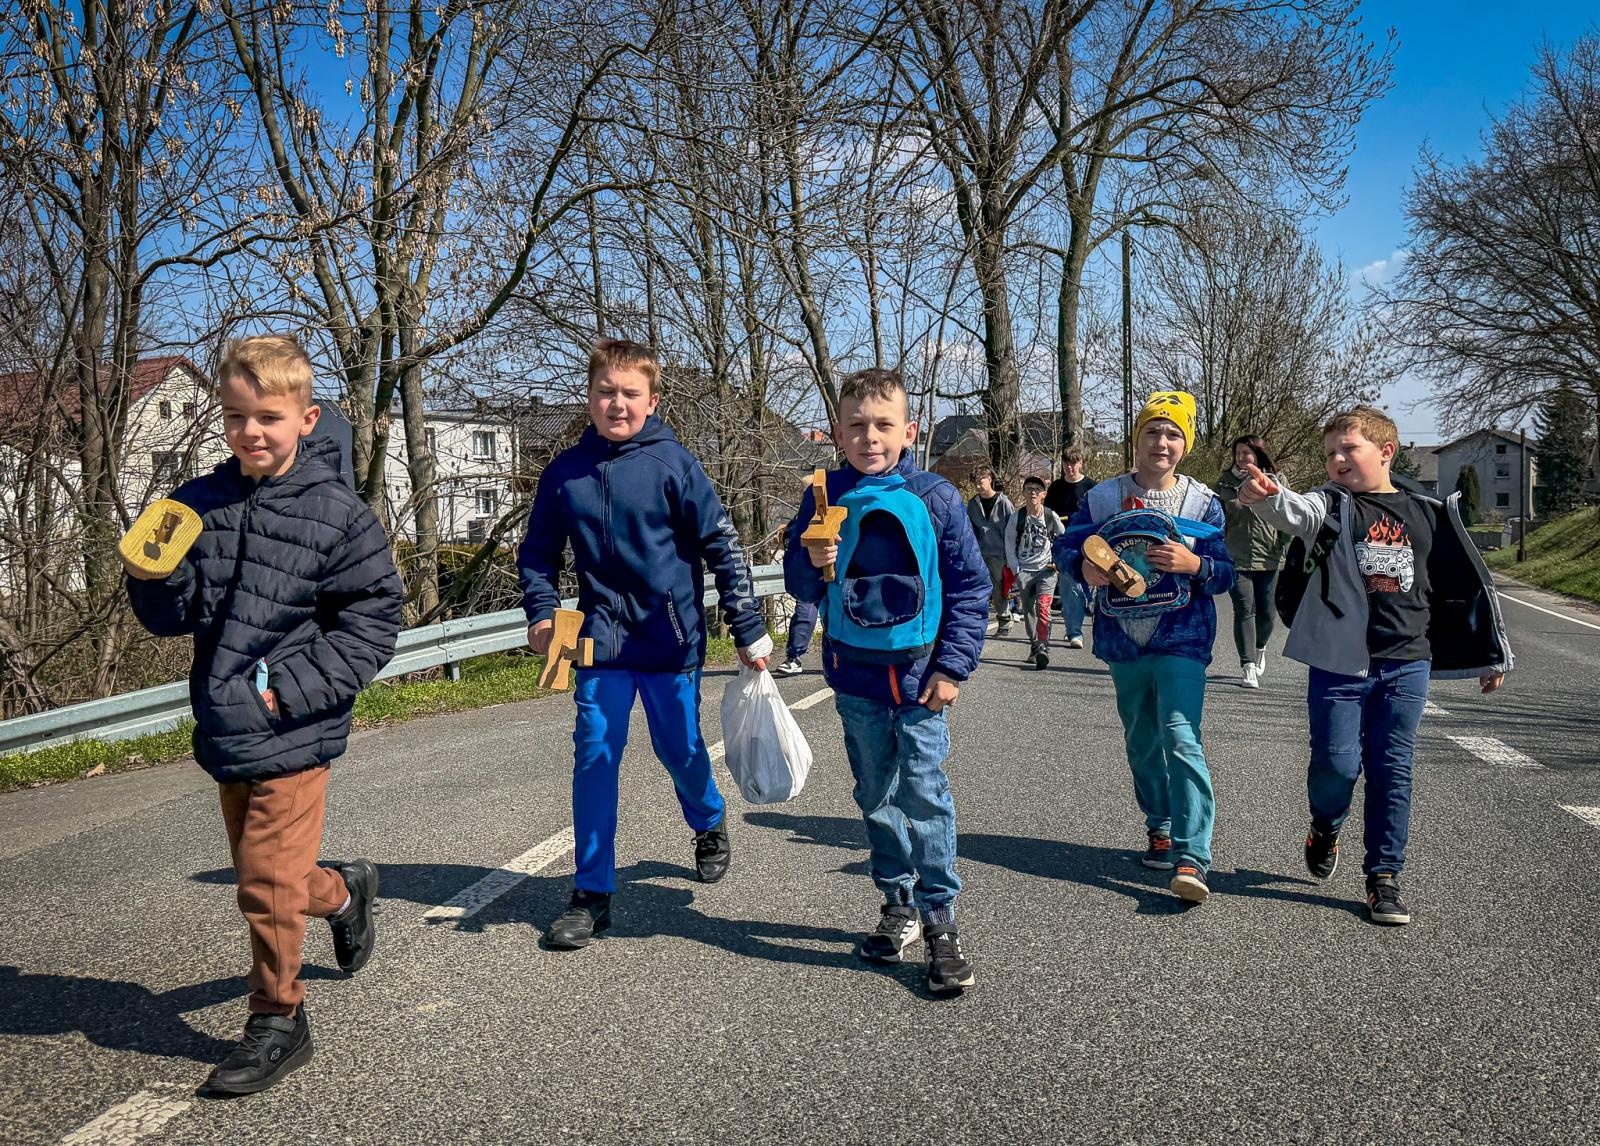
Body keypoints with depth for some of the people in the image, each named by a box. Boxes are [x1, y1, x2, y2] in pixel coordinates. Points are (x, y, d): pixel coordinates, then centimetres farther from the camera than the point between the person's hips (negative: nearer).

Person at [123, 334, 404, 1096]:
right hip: (224, 732, 6)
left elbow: (371, 623, -10)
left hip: (292, 735, -5)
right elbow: (174, 617, 5)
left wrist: (287, 690, -17)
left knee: (268, 879, -1)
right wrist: (155, 573, -17)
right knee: (263, 874, 19)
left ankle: (276, 1023, 19)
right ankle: (344, 893, 49)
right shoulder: (199, 505, 3)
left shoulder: (337, 514, -10)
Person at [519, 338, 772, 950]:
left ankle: (709, 824, 45)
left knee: (680, 748, 11)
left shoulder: (672, 463, -8)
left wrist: (749, 629, -7)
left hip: (671, 636, -2)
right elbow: (537, 553, 15)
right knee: (594, 756, -2)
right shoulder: (564, 472, 2)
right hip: (601, 640, 2)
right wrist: (541, 613, -1)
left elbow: (723, 545, -6)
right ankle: (592, 895, 9)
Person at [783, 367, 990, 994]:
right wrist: (813, 564, -16)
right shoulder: (825, 499, 2)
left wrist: (952, 666, -6)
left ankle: (939, 918, 7)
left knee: (924, 793, -6)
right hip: (855, 672, 3)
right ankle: (898, 903, 29)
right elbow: (798, 581, 8)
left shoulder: (934, 497, -4)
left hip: (919, 672, -3)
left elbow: (970, 585, -1)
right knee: (876, 796, 13)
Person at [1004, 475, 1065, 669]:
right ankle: (1034, 645, 21)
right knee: (1028, 611, 7)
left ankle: (1043, 648, -23)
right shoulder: (1017, 517, -1)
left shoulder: (1051, 517, -1)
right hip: (1024, 571, 2)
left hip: (1046, 570, -2)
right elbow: (1009, 544, 5)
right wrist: (1015, 570, 0)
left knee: (1042, 607, -18)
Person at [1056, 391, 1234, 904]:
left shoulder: (1203, 502, 2)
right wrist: (1084, 565, -13)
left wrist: (1194, 564, -20)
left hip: (1181, 640, -3)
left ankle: (1191, 858, -19)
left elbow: (1225, 574, 2)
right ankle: (1160, 829, 33)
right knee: (1142, 742, 15)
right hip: (1123, 641, 4)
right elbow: (1065, 545, 9)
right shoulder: (1103, 497, 6)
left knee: (1181, 739, -17)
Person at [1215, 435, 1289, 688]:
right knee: (1245, 611, -8)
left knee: (1265, 612, 11)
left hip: (1268, 559, 1)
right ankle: (1248, 667, -6)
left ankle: (1260, 649, 40)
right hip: (1236, 559, -1)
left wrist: (1286, 549, -6)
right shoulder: (1225, 482, 4)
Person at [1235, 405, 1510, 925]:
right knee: (1337, 763, -4)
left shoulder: (1428, 515, 9)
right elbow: (1297, 513, -24)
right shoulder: (1332, 505, 1)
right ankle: (1325, 829, 29)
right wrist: (1267, 497, -48)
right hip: (1339, 663, -2)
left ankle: (1384, 877, 17)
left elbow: (1467, 585, 17)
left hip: (1407, 666, 2)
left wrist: (1491, 655, 20)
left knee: (1392, 770, 4)